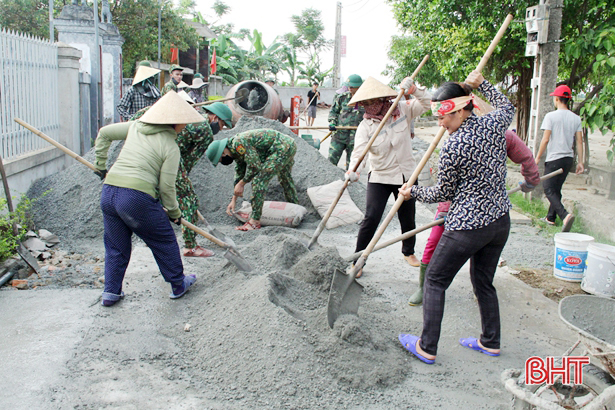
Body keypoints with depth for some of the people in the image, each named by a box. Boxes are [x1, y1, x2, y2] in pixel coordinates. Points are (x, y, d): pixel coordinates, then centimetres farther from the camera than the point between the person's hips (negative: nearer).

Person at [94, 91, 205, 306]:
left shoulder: (136, 126, 14)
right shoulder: (170, 146, -3)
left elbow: (104, 133, 23)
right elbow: (166, 187, -4)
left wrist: (101, 165, 30)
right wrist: (174, 213, 11)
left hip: (108, 192, 6)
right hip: (137, 198, -6)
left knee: (116, 245, 22)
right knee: (164, 241, 15)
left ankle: (111, 292, 26)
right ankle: (178, 285, 29)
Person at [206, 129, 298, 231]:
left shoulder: (238, 143, -21)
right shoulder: (236, 150, 12)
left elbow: (254, 166, -21)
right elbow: (240, 172, 19)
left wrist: (241, 184, -9)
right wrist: (234, 200, 18)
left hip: (282, 147, -11)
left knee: (259, 179, -16)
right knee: (285, 179, 29)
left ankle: (255, 221, -15)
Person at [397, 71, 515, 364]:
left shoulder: (452, 147, -18)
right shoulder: (493, 125, -1)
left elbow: (443, 193, -6)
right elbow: (507, 106, 26)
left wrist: (412, 192, 9)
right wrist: (481, 84, 28)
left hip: (467, 226, -7)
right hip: (500, 221, 8)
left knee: (435, 280, 7)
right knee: (484, 281, 22)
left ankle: (427, 348, 12)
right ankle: (491, 342, 34)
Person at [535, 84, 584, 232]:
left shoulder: (551, 116, -9)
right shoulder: (576, 118, 6)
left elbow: (545, 139, -12)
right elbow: (579, 141, 5)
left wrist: (537, 158, -4)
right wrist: (580, 162, 9)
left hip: (554, 158, -6)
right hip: (569, 158, 6)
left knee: (549, 190, -4)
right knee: (556, 189, 18)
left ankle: (565, 215, -24)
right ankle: (551, 217, 26)